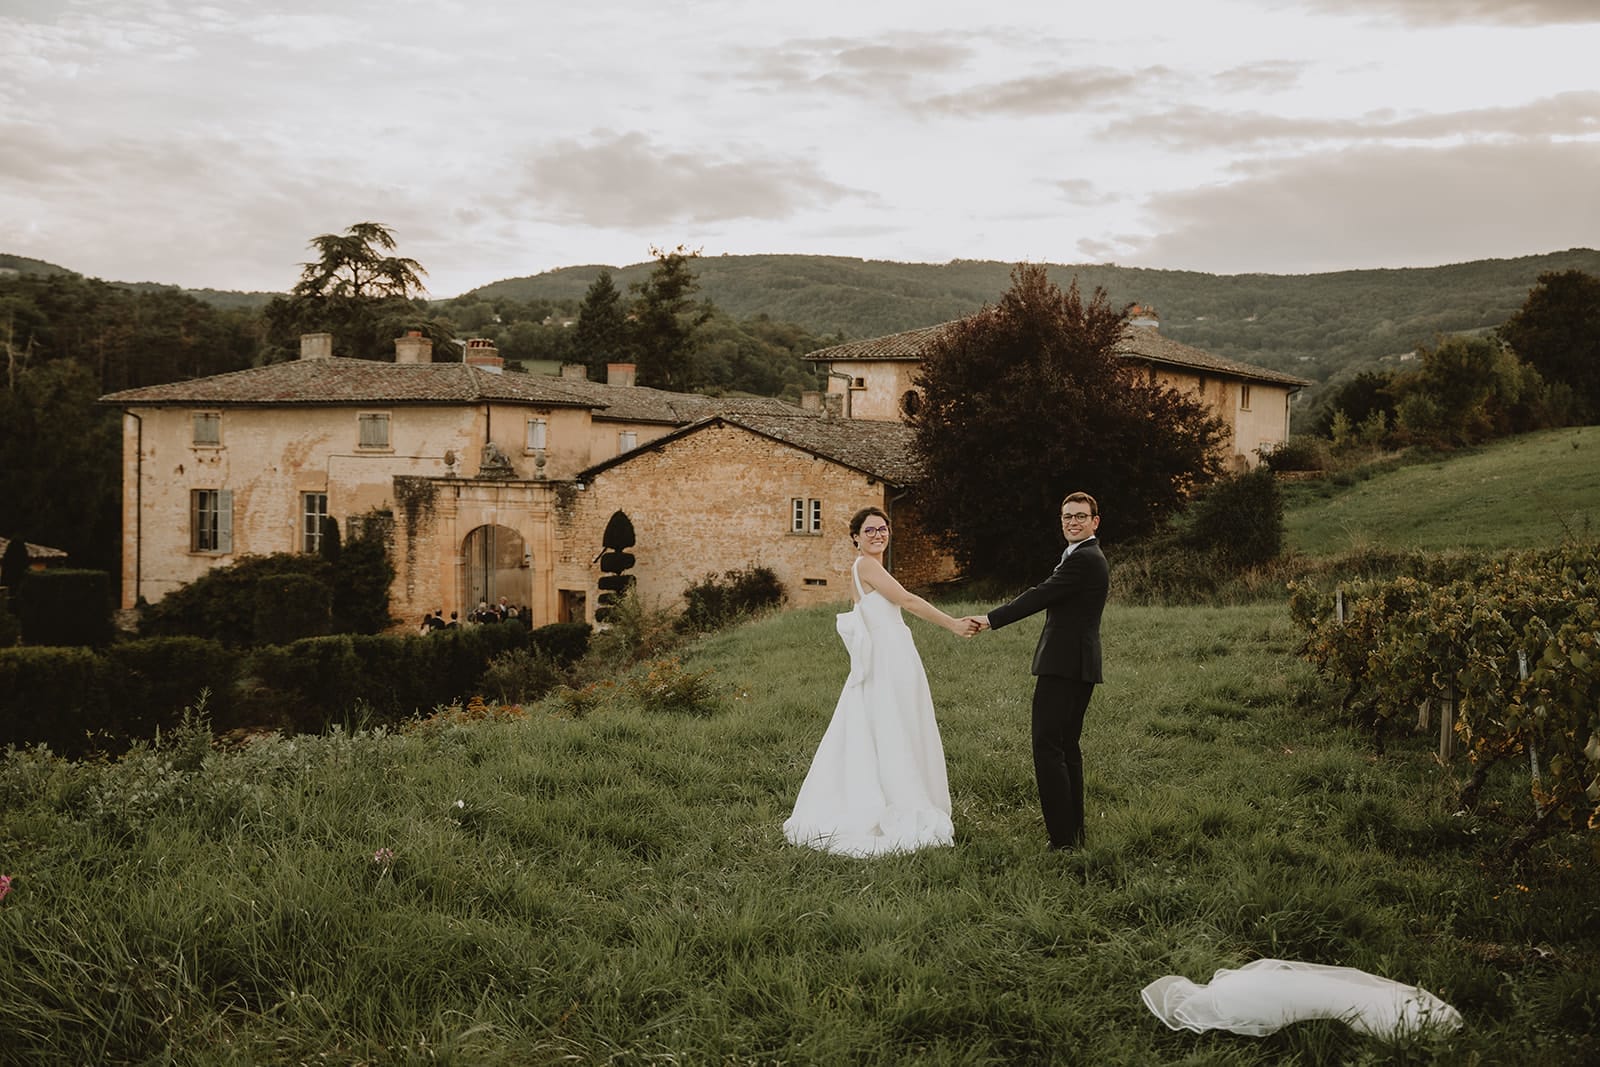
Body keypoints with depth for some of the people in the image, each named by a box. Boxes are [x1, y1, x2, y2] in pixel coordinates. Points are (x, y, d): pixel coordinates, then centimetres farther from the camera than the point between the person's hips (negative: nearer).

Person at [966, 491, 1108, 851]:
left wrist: (991, 620, -11)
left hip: (1064, 665, -11)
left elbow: (1040, 596, -16)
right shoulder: (1090, 557, 22)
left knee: (1048, 748, -12)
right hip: (1078, 667, 11)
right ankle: (1074, 834, 20)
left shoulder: (1082, 559, -13)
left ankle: (1063, 839, -13)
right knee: (1066, 747, 15)